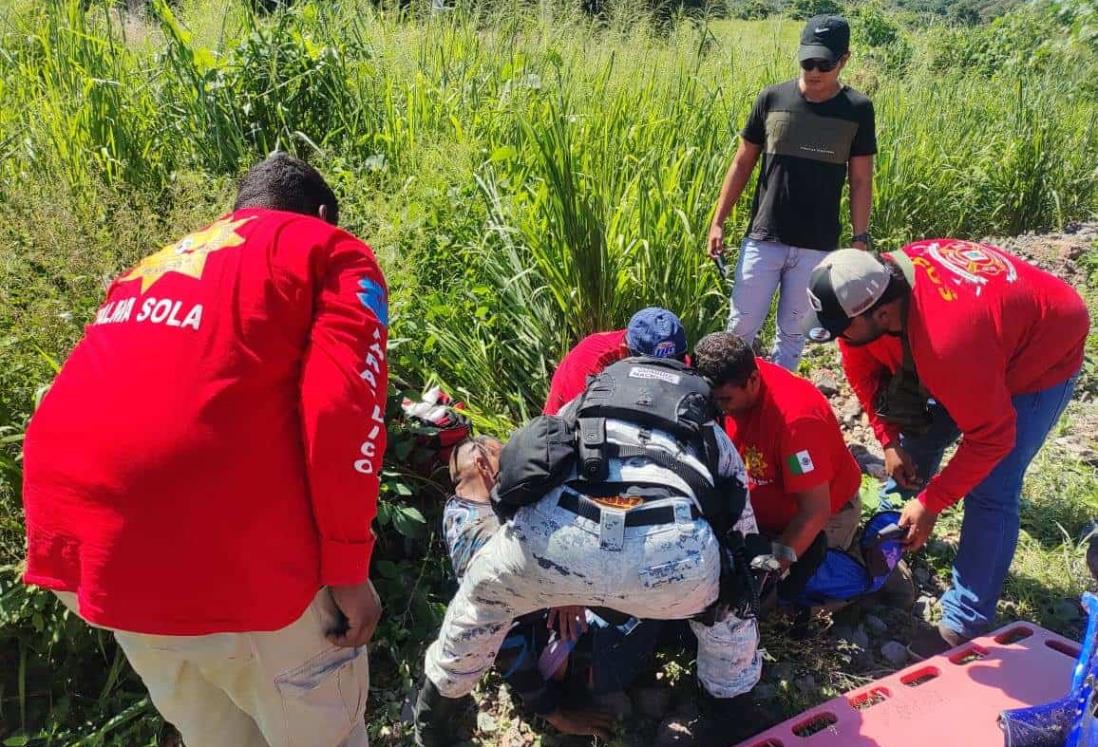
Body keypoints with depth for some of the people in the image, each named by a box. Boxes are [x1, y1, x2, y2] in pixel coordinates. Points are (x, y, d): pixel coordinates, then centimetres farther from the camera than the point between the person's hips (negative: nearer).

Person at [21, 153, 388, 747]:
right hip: (210, 542, -7)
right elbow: (342, 413, -10)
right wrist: (348, 568, -4)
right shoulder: (335, 254, 5)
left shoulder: (155, 265, 25)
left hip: (71, 531, 8)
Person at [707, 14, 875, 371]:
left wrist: (860, 239, -2)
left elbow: (860, 181, 3)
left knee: (793, 331, 11)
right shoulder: (772, 98, -2)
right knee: (741, 327, 4)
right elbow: (742, 163, 5)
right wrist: (718, 221, 1)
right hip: (763, 239, 0)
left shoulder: (857, 110, -2)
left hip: (817, 247, 0)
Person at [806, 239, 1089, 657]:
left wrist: (931, 502, -23)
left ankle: (963, 627, -2)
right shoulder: (871, 285, -24)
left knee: (989, 493, -12)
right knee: (915, 443, 8)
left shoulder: (948, 342, -44)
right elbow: (863, 368, -5)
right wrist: (889, 440, -7)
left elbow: (992, 437, -30)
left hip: (1042, 355, -7)